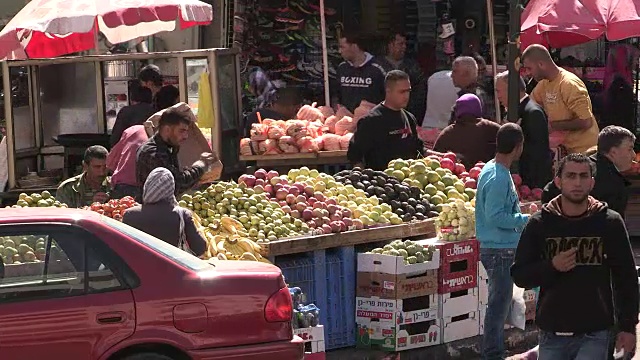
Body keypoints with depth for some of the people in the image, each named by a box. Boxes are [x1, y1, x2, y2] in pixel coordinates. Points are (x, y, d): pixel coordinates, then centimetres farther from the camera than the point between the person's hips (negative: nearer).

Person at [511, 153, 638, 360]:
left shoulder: (610, 223, -1)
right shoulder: (539, 224, 2)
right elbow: (519, 275, 3)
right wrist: (551, 267, -15)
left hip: (594, 334, -2)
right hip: (552, 334, 2)